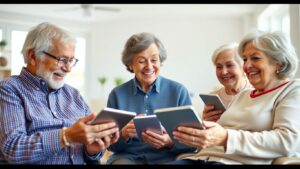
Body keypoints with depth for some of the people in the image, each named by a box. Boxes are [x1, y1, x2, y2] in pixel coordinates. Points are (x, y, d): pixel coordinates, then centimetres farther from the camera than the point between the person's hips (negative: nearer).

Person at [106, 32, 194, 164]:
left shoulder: (179, 91, 2)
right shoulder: (117, 94, 7)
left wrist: (170, 142, -20)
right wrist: (123, 135, -14)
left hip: (166, 157, 0)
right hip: (127, 157, 0)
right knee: (120, 162, -31)